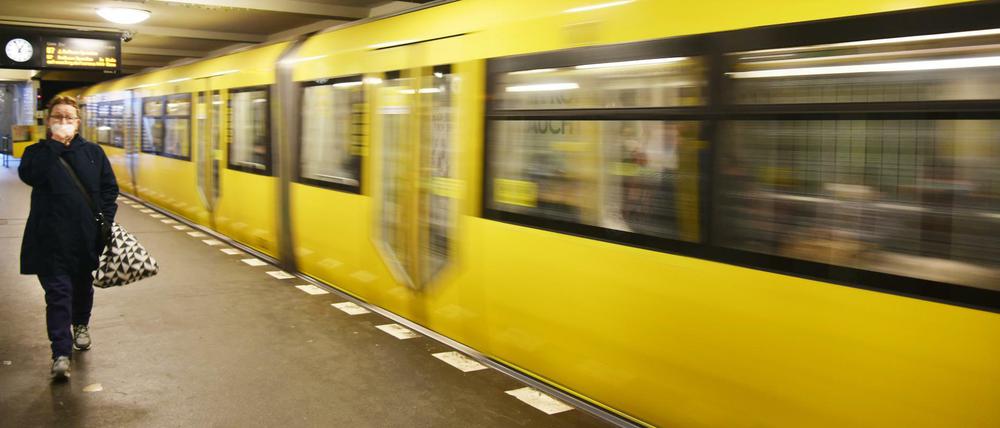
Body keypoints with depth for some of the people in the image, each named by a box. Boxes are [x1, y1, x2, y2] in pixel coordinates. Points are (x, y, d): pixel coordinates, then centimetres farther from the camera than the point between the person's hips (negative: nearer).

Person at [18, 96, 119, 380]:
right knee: (57, 292, -7)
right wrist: (55, 143, -19)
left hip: (87, 235, 2)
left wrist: (106, 220, -3)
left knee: (83, 285, 19)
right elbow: (29, 175, -20)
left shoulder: (92, 152, 5)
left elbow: (109, 188, 7)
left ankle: (80, 325, 46)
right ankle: (61, 353, -7)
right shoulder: (38, 152, 2)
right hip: (51, 237, -2)